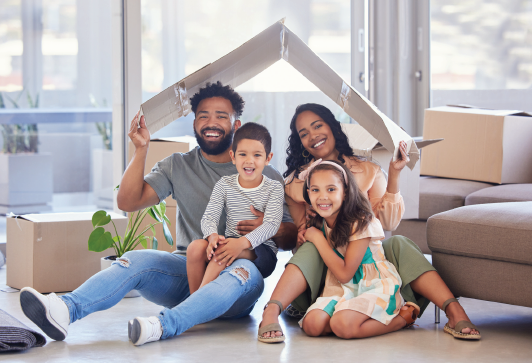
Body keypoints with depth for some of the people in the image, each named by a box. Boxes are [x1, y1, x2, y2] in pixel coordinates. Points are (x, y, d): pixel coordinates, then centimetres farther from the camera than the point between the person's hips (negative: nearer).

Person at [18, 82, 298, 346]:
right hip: (187, 270, 2)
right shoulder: (178, 167, 15)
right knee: (136, 260, -26)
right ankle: (65, 310, -51)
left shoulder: (263, 176, 9)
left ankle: (165, 325, -57)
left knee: (246, 273, -37)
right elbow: (128, 202, 4)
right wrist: (141, 150, -6)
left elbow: (292, 239, 7)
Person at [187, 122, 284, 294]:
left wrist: (243, 242, -32)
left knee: (224, 250, -34)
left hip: (262, 251, -4)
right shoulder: (224, 184, 8)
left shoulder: (274, 188, -1)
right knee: (196, 246, -26)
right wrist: (213, 235, -26)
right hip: (230, 242, 4)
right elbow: (209, 217, 0)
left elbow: (272, 225, -14)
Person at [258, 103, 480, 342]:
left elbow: (388, 223, 0)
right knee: (312, 249, -35)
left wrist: (394, 174, -8)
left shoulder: (367, 171, 11)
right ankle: (271, 313, -58)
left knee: (398, 244, -30)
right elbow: (303, 229, 13)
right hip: (324, 264, -1)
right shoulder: (296, 182, 12)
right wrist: (304, 233, -12)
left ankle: (454, 311, -47)